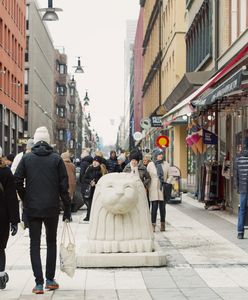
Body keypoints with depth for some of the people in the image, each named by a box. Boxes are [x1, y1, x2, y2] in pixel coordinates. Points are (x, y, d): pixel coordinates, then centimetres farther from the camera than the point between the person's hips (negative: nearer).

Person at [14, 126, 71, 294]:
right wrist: (67, 208, 2)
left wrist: (26, 200, 10)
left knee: (35, 244, 6)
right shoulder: (56, 159, -2)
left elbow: (17, 181, -3)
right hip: (52, 209, 0)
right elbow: (64, 186, -4)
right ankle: (50, 280, 18)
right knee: (51, 242, 15)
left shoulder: (26, 158, 0)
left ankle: (39, 283, 1)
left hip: (32, 209, 0)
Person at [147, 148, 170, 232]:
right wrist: (147, 188, 1)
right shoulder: (150, 165, 3)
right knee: (154, 207, -6)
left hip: (163, 189, 2)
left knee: (162, 207, 6)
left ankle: (162, 224, 15)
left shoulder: (166, 164, 7)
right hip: (154, 189, -2)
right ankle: (153, 225, -3)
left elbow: (169, 176, 10)